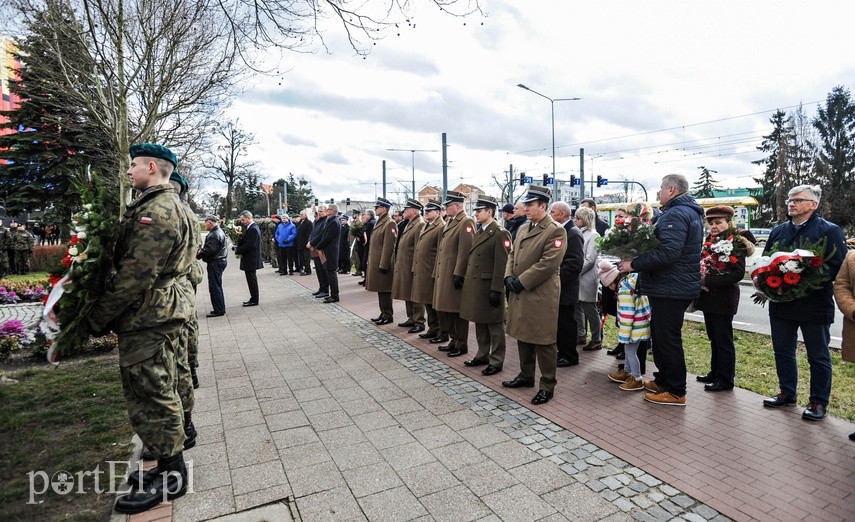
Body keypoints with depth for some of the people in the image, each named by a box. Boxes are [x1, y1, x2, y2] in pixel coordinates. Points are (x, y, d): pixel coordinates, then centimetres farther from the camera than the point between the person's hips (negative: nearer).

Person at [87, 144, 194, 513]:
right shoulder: (166, 205, 16)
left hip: (147, 320, -10)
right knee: (160, 391, 21)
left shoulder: (156, 212, -19)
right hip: (159, 313, 10)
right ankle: (172, 443, 37)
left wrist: (97, 318, -12)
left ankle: (170, 476, 13)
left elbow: (135, 276, -23)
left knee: (149, 398, 0)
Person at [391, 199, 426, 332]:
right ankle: (411, 319, 28)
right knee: (407, 295, 17)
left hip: (411, 267, -10)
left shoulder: (420, 225, -16)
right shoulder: (409, 224, 15)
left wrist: (415, 268, -22)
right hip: (403, 267, 10)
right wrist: (398, 264, 15)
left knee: (415, 296, -1)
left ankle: (419, 322, 8)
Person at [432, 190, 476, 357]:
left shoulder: (466, 222, -13)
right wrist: (438, 272, 18)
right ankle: (454, 340, 29)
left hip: (455, 275, -9)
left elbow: (465, 251, -20)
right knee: (444, 309, 15)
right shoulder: (449, 221, 17)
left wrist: (458, 274, -22)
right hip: (444, 274, 9)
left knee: (457, 311, 2)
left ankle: (461, 345, 15)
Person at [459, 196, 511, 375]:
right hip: (474, 285, 8)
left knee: (494, 326, 4)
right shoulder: (478, 232, 14)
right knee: (479, 323, 17)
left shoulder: (500, 233, -12)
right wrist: (464, 279, 14)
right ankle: (483, 355, 31)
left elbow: (501, 264, -17)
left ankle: (496, 361, 14)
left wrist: (496, 290, -20)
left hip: (488, 286, -8)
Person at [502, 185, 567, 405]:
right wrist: (509, 277, -3)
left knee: (543, 342, 1)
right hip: (520, 294, 8)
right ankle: (526, 376, 33)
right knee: (523, 337, 17)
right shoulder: (523, 229, 14)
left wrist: (521, 281, -17)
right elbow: (512, 255, 15)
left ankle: (547, 386, 15)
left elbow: (548, 264, -19)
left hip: (541, 296, -8)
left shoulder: (556, 231, -11)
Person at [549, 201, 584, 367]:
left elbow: (575, 264, -22)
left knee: (566, 323, 2)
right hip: (556, 287, 9)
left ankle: (570, 357, 15)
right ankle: (562, 352, 29)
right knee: (559, 322, 16)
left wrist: (557, 278, -20)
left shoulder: (573, 234, -15)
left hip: (565, 288, -9)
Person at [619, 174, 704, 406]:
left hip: (670, 289, -11)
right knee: (660, 335, 19)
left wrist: (634, 264, -21)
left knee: (668, 339, -1)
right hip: (679, 285, 11)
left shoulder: (675, 214, -18)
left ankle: (676, 392, 10)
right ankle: (663, 380, 32)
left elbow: (668, 253, -29)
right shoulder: (691, 212, 17)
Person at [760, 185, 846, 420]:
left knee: (818, 357, 8)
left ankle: (819, 402, 21)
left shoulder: (829, 231, -5)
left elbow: (837, 267, -12)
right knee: (783, 351, 14)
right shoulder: (778, 231, 11)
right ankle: (787, 393, 29)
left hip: (814, 305, -5)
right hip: (781, 303, 5)